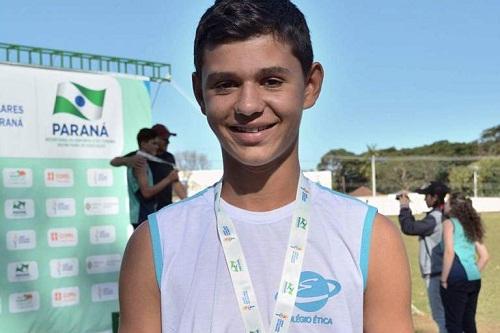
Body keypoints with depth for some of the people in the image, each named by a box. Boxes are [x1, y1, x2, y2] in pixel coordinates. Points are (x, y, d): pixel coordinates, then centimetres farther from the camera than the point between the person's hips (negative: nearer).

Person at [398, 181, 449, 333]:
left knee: (441, 315, -3)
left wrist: (404, 207, -10)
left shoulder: (435, 217, -19)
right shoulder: (443, 216, 11)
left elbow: (409, 227, -21)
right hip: (439, 272, 10)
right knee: (445, 314, 17)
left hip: (436, 274, -10)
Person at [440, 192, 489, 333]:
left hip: (457, 280, -7)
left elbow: (449, 252, -16)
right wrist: (473, 273, 18)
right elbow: (484, 256, 17)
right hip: (474, 280, 7)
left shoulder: (449, 223, -3)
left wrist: (443, 279, -11)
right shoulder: (471, 225, 17)